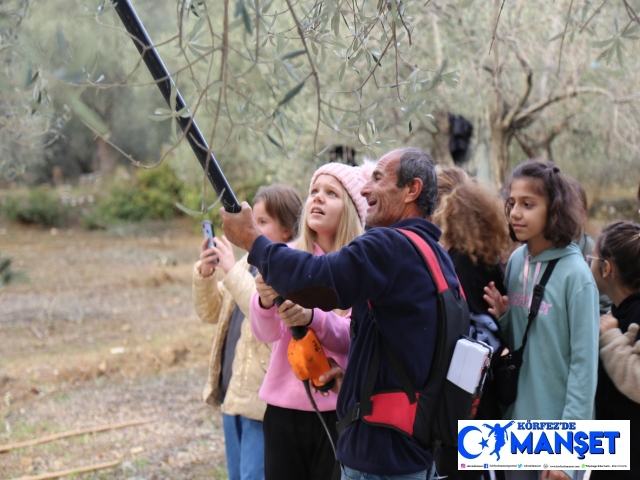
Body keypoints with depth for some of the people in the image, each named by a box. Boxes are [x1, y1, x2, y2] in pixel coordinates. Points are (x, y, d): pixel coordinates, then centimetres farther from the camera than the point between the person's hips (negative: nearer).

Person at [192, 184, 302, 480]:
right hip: (234, 391, 9)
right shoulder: (249, 262, 12)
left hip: (263, 399, -9)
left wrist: (232, 270, -24)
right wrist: (204, 274, -3)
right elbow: (210, 312, 15)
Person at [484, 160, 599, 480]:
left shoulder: (575, 274, -14)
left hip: (556, 424, -6)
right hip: (516, 418, 6)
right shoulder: (517, 261, 3)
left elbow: (583, 364, -13)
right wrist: (504, 318, -7)